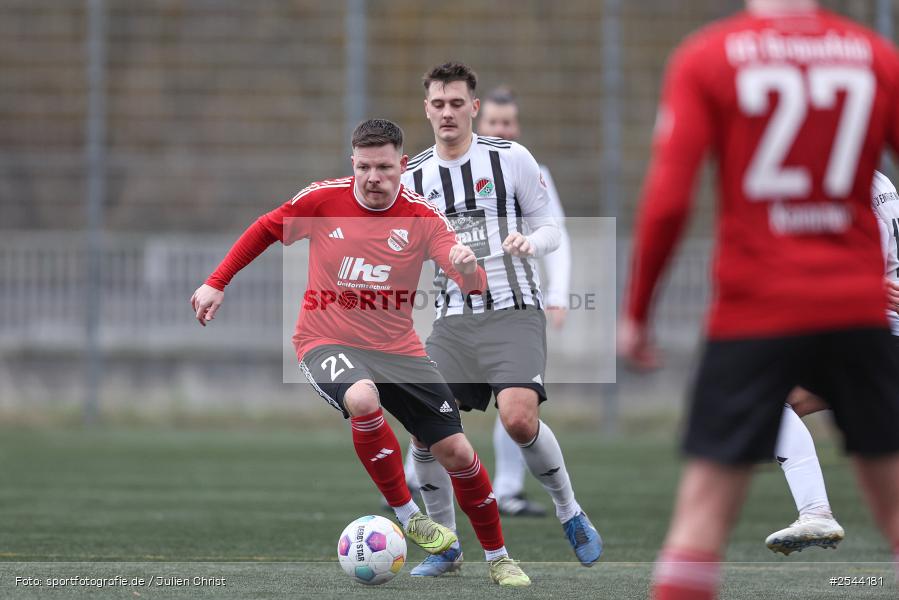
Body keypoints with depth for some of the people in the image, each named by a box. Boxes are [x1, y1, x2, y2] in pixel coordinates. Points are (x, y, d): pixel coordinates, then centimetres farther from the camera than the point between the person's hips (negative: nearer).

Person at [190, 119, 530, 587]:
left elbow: (473, 286, -17)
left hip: (397, 347, 2)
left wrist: (469, 270, -41)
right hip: (328, 342, -2)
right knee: (362, 398, -37)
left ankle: (498, 558, 20)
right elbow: (264, 231, 7)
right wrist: (217, 283, 3)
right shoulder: (323, 200, -9)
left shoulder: (422, 217, -8)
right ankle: (407, 517, -19)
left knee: (454, 450, -2)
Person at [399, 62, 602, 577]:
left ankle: (571, 514, 0)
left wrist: (531, 242, -18)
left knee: (518, 417, -24)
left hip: (514, 312, -4)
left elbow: (550, 227, 2)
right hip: (455, 318, 4)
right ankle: (445, 547, 10)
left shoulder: (510, 158, -1)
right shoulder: (414, 178, 8)